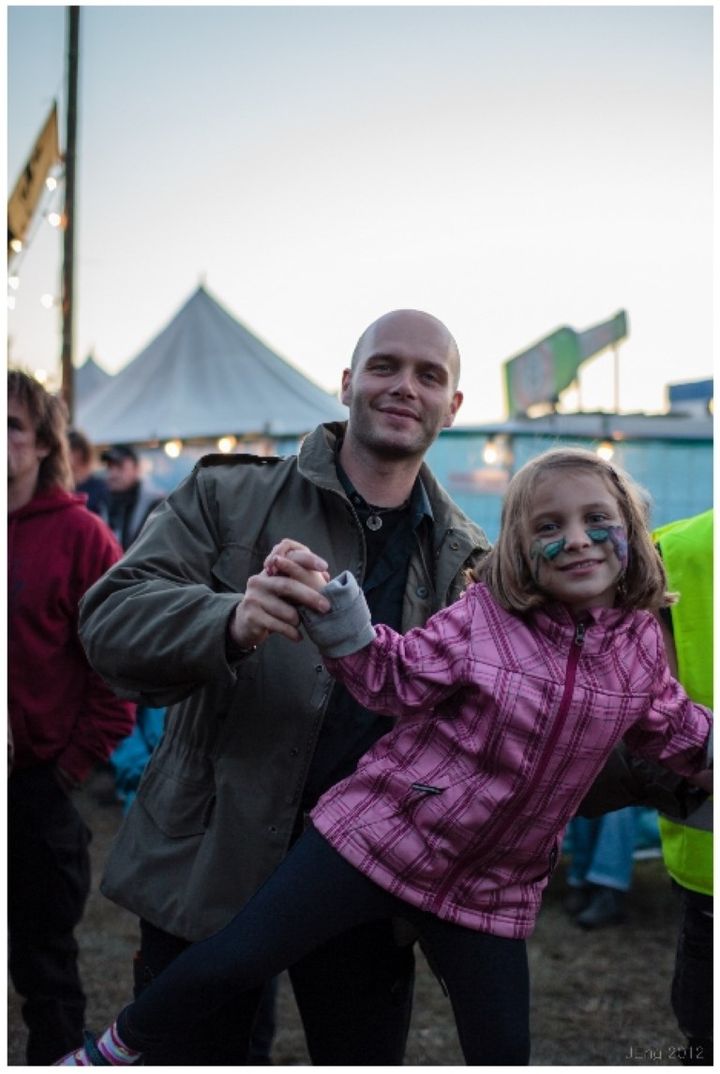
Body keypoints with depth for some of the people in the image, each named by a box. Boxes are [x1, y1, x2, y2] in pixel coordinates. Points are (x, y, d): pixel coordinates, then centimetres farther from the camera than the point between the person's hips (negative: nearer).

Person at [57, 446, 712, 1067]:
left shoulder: (642, 643, 0)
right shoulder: (485, 615, -11)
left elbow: (676, 733, 14)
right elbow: (393, 676, -12)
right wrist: (328, 603, -25)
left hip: (492, 888, 3)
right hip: (381, 832, -3)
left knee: (503, 1054, 9)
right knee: (231, 962, -5)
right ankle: (112, 1053, 21)